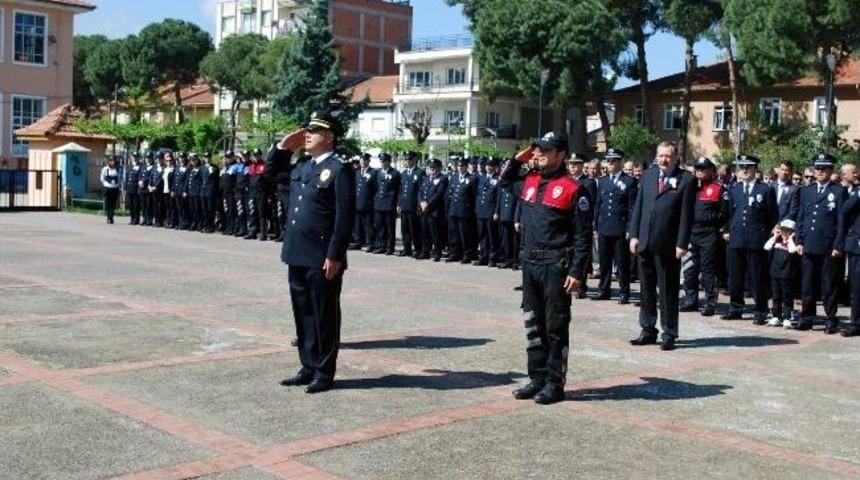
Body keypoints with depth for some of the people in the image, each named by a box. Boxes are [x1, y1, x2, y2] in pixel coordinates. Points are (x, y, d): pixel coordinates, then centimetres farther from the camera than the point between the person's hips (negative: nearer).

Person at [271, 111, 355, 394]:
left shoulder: (340, 170, -11)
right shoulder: (301, 166, 12)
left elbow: (345, 218, -15)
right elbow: (271, 168, 28)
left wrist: (334, 257, -18)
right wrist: (284, 146, 10)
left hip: (322, 260, -8)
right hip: (297, 256, 8)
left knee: (324, 317, 3)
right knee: (303, 315, 15)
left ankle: (324, 374, 13)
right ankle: (308, 368, 25)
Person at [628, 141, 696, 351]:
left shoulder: (686, 180, -3)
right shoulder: (648, 176, 11)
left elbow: (687, 214, -7)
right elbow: (638, 207, 12)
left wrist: (682, 244, -11)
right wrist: (634, 235, 5)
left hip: (668, 245, -5)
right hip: (645, 243, 5)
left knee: (668, 291, 3)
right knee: (646, 289, 12)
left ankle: (669, 334, 11)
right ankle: (648, 330, 21)